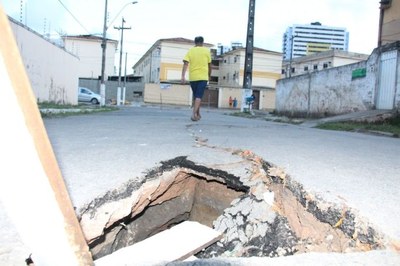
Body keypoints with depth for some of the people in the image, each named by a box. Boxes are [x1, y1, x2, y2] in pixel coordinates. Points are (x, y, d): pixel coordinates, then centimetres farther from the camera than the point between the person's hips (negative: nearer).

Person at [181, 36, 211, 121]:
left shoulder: (190, 51, 5)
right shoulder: (206, 51, 4)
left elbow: (185, 64, -7)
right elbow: (209, 65, 10)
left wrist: (183, 76, -11)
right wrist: (209, 75, 23)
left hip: (192, 77, 2)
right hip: (203, 77, -2)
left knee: (196, 96, 16)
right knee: (198, 96, -7)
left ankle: (198, 114, 27)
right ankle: (194, 113, -25)